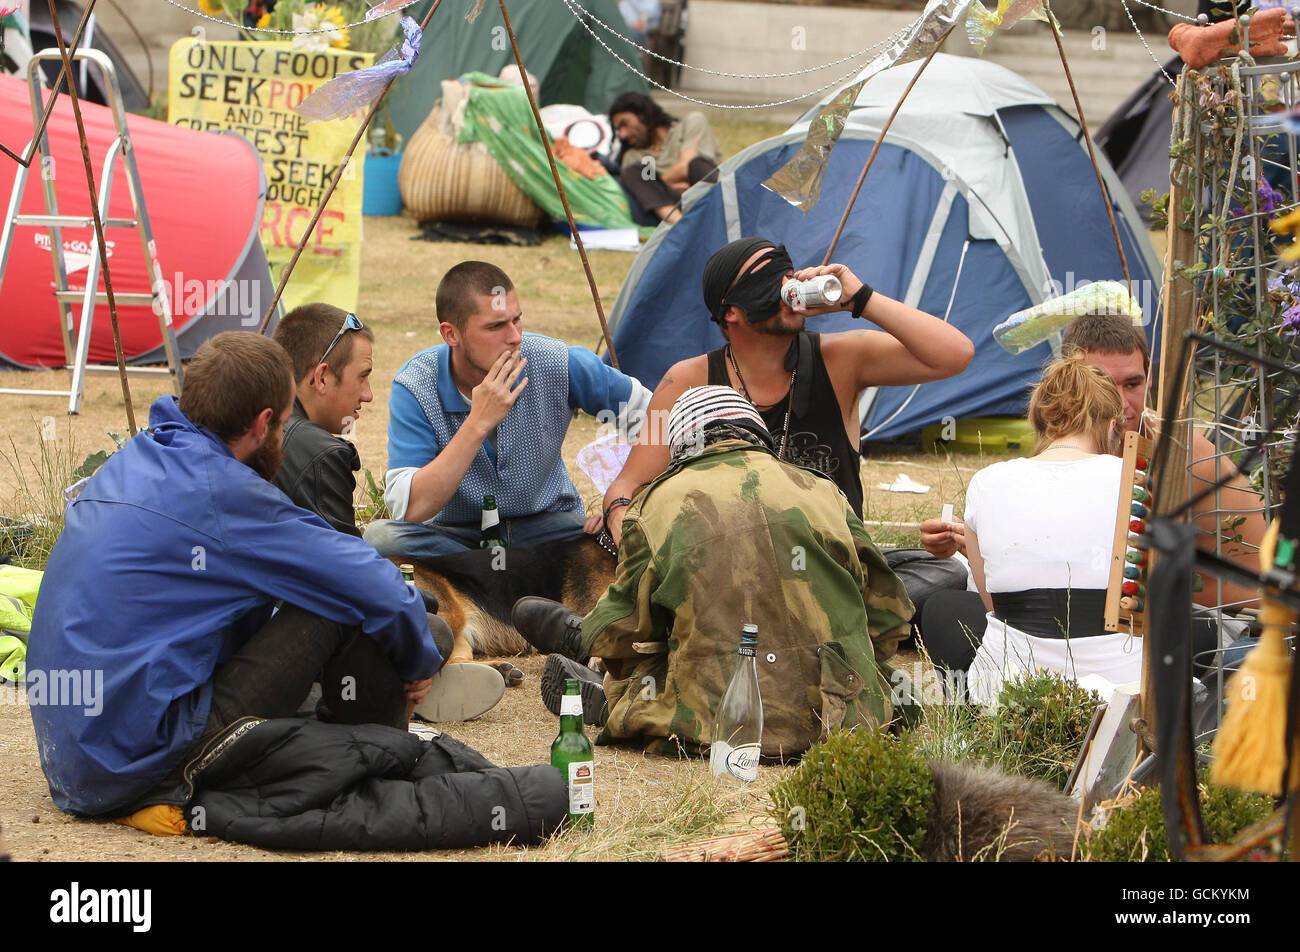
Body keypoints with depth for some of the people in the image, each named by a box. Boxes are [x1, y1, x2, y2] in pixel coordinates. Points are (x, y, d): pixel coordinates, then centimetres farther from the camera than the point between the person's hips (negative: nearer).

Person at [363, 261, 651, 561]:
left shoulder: (557, 364, -11)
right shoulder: (415, 387, -16)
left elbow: (642, 411, 4)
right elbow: (410, 510, -26)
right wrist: (478, 424, -31)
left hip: (548, 524, 0)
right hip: (457, 534, 0)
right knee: (381, 536, -32)